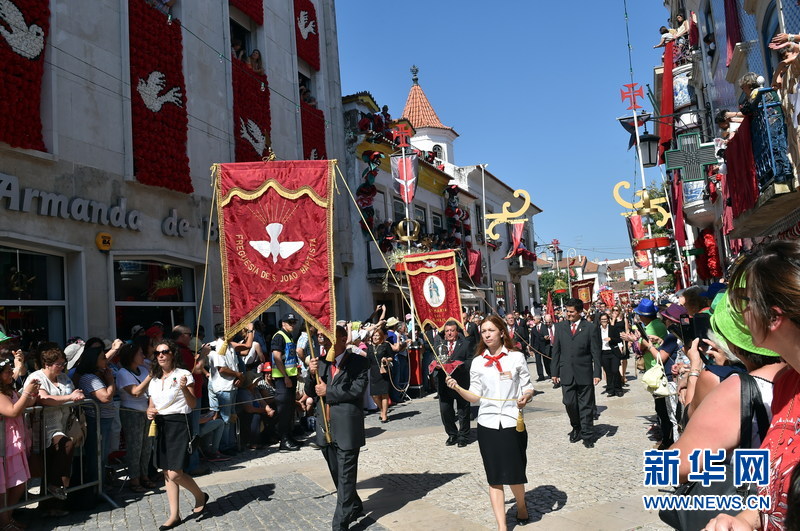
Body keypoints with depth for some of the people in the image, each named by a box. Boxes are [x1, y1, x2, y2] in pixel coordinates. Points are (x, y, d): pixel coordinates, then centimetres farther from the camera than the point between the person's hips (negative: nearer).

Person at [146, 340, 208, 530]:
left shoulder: (183, 374, -5)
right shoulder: (154, 380, 13)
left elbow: (193, 404, -10)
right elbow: (151, 405, 19)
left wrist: (184, 389, -27)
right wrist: (149, 412, -4)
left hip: (178, 424, -6)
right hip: (160, 425, 6)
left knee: (175, 473, -10)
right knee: (167, 473, 9)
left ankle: (200, 496, 16)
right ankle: (174, 515, 18)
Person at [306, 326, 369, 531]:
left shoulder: (358, 362, -8)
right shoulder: (321, 362, 8)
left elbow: (357, 389, -19)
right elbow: (311, 392, 8)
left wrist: (328, 392, -13)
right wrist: (312, 373, -11)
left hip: (347, 427, -6)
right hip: (325, 427, 6)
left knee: (346, 475, -1)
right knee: (337, 474, 19)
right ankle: (354, 506, 39)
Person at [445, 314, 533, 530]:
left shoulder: (516, 357, -1)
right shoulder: (477, 362, 3)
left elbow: (528, 388, 3)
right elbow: (475, 397, 4)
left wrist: (526, 396, -18)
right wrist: (457, 388, -13)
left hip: (512, 422, -1)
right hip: (488, 424, 1)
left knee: (515, 473, 8)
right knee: (495, 477, 5)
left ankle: (521, 507, 40)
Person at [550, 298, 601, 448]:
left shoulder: (589, 328, -2)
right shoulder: (560, 327, 6)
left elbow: (595, 352, -2)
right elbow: (556, 350, 8)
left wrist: (597, 373, -7)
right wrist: (555, 372, 6)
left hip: (584, 373, -2)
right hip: (566, 373, 2)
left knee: (586, 406, 5)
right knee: (569, 403, 4)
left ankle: (587, 435, 17)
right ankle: (576, 428, 29)